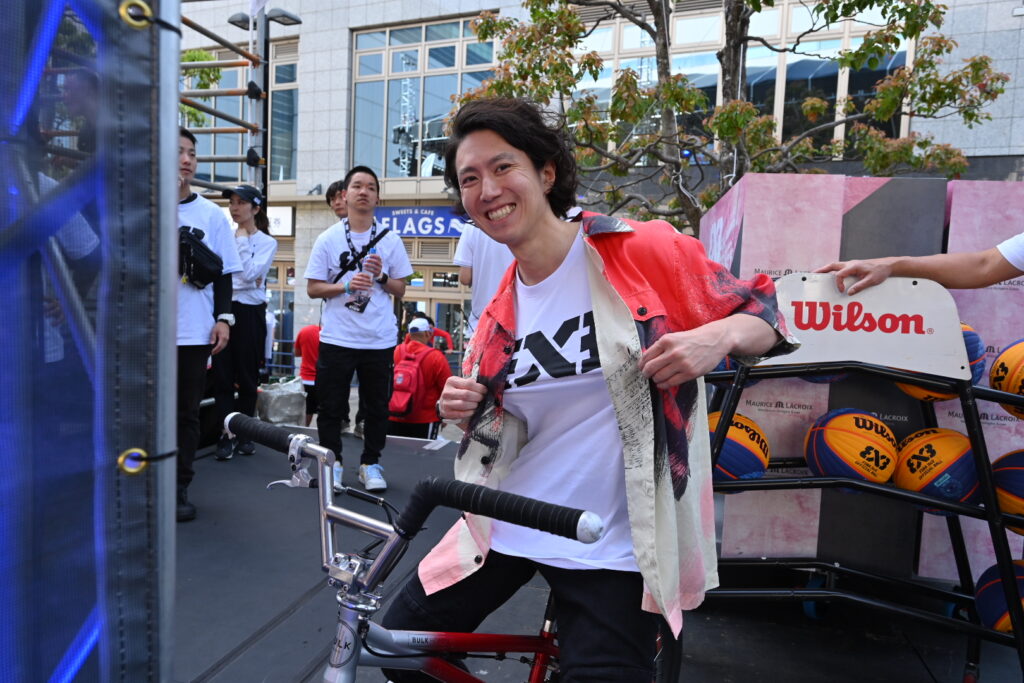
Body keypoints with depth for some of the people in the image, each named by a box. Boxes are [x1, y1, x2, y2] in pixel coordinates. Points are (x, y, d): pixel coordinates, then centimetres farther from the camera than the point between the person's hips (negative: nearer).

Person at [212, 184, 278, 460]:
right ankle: (227, 434, 8)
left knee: (247, 376, 6)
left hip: (250, 311, -2)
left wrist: (242, 240, -8)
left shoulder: (267, 242, 0)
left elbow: (250, 275, -14)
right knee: (222, 375, 1)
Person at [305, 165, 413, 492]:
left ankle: (370, 463, 23)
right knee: (331, 407, 6)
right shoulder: (328, 239, 3)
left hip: (380, 340, 1)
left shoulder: (390, 240, 5)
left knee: (377, 406, 8)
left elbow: (400, 289, 8)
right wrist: (346, 285, -15)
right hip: (336, 339, -1)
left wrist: (381, 276, -11)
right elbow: (313, 288, 1)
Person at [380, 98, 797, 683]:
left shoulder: (645, 250, -12)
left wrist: (719, 336, -26)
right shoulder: (503, 309, 5)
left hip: (614, 544, -4)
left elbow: (764, 314, -4)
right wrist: (468, 409, -5)